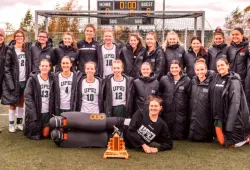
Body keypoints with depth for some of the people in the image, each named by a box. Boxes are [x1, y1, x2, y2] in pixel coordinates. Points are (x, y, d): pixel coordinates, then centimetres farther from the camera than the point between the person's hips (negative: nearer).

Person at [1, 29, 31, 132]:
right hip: (14, 81, -4)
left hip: (25, 81, 4)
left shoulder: (27, 48, 6)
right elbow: (6, 68, -8)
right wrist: (10, 83, -15)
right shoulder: (10, 50, -6)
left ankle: (19, 123, 22)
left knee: (21, 103, 12)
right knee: (13, 103, 3)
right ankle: (11, 124, 13)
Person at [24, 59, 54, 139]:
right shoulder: (32, 79, -6)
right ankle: (27, 128, 34)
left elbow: (53, 97, 9)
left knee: (45, 134, 4)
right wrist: (32, 113, -17)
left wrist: (52, 111, 0)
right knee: (35, 136, 3)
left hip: (47, 112, 3)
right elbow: (27, 96, -10)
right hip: (35, 112, -3)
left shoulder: (51, 79, 5)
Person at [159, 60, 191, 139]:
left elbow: (190, 96, 0)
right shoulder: (164, 79, 3)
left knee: (180, 136, 1)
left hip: (181, 114, -1)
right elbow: (159, 93, 11)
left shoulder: (187, 80, -1)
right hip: (167, 113, 1)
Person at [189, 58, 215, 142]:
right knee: (193, 138, 9)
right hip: (194, 119, 4)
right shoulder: (193, 82, 6)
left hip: (206, 118, -4)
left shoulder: (211, 83, -10)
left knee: (207, 139, 6)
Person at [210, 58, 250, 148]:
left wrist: (229, 125, -22)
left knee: (230, 144, 0)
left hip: (233, 117, -7)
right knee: (222, 142, 11)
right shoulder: (216, 78, 7)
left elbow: (235, 103, -19)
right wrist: (216, 117, 8)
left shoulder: (233, 81, -14)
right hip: (219, 116, 7)